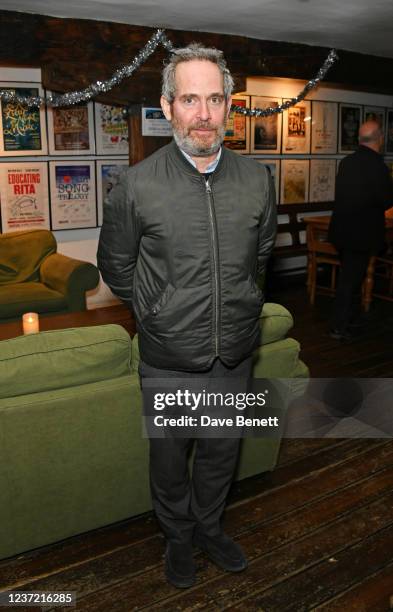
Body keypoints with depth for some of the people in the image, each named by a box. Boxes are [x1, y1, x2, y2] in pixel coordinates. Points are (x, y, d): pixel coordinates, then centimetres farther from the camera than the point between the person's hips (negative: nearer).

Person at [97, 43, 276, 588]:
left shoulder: (256, 180, -5)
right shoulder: (138, 185, -15)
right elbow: (115, 263, 0)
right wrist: (154, 310, 2)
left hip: (235, 357, 3)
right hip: (169, 361, -2)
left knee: (222, 453, 22)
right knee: (170, 459, 18)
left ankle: (209, 527, 50)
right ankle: (178, 537, 47)